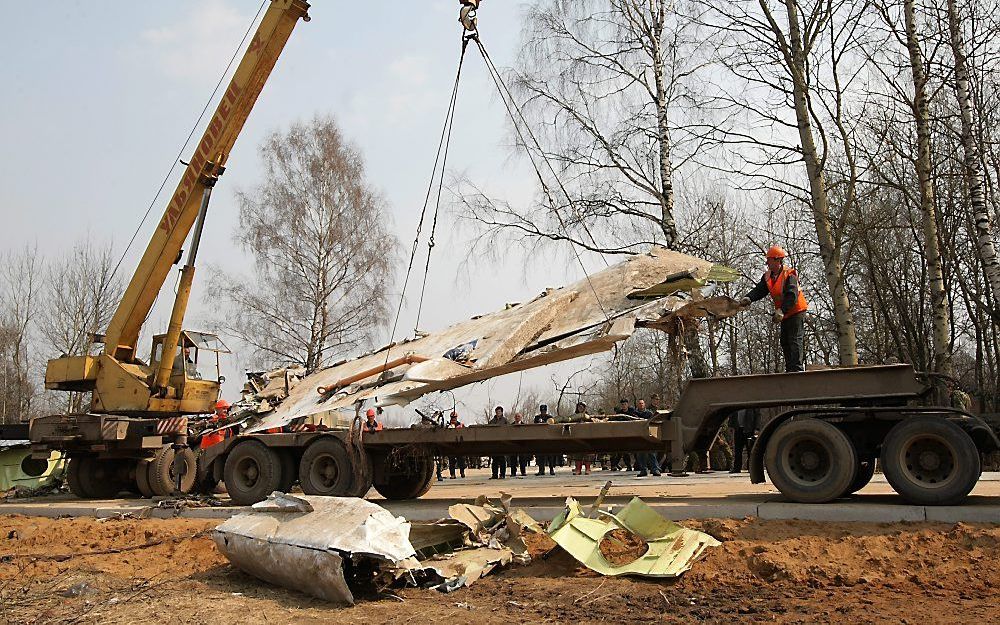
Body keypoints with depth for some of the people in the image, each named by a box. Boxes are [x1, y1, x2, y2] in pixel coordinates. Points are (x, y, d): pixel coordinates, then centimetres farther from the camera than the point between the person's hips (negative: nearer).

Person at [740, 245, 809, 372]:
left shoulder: (789, 275, -21)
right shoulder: (767, 276, 4)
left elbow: (792, 296, -30)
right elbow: (759, 290, -5)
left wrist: (781, 310, -40)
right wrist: (748, 298, -24)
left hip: (796, 312, -9)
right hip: (784, 315, 9)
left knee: (794, 340, -13)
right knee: (784, 342, 11)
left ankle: (797, 368, -15)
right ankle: (790, 368, 17)